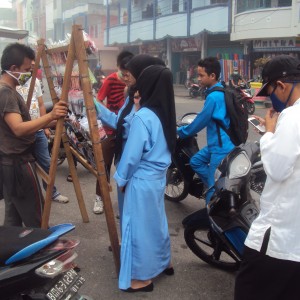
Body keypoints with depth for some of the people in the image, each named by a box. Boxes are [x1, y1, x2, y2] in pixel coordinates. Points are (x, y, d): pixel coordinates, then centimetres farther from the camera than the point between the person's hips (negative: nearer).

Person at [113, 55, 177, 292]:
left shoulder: (142, 117, -22)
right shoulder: (164, 113, 2)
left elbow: (131, 156, -19)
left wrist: (121, 179, -3)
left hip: (141, 181, -8)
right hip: (158, 177, 8)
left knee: (139, 225, 5)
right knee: (155, 220, 22)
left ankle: (143, 278, 19)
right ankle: (164, 262, 39)